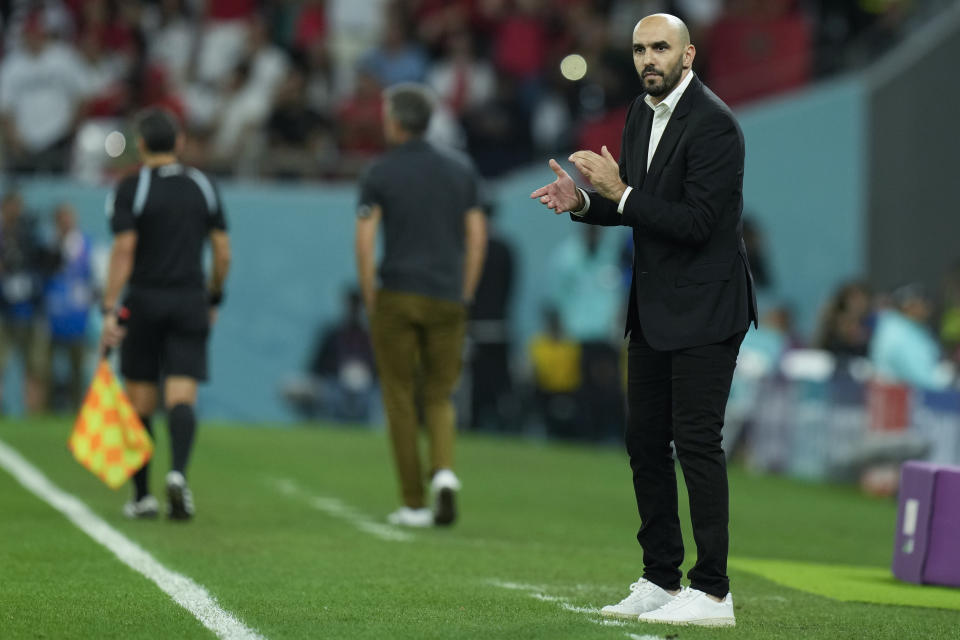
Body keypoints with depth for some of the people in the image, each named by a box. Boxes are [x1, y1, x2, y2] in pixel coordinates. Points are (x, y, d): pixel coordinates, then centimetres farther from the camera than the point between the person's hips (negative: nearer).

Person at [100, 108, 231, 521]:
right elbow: (223, 252, 7)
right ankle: (178, 472, -31)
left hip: (144, 301, -2)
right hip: (191, 302, 2)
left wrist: (110, 311, -14)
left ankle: (142, 497, 13)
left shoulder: (130, 189, -4)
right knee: (182, 398, -5)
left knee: (140, 403, 8)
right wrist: (214, 298, 20)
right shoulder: (202, 187, 7)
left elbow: (123, 251, -13)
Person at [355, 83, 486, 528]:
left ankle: (413, 506, 6)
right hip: (446, 302, 3)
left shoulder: (379, 174, -2)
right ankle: (443, 471, -16)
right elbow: (477, 237, 5)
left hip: (397, 297, -3)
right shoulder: (459, 173, 8)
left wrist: (369, 300, 0)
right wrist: (464, 298, 11)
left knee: (400, 400, 7)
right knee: (439, 399, 12)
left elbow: (364, 240, -9)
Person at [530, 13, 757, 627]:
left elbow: (696, 222, -22)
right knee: (645, 441, 11)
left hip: (704, 309, -9)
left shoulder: (714, 125, -17)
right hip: (654, 308, 9)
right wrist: (583, 201, -1)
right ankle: (661, 581, 18)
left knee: (697, 440, -10)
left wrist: (619, 192, -23)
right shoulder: (642, 114, 10)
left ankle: (713, 592, -6)